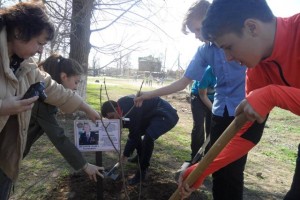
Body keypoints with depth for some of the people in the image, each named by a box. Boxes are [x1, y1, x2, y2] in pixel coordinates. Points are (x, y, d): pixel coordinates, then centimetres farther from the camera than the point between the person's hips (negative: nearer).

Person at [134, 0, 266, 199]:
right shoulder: (205, 51, 7)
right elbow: (183, 82, 9)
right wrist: (150, 94, 6)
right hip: (221, 113, 5)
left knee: (232, 170, -4)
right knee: (218, 169, 9)